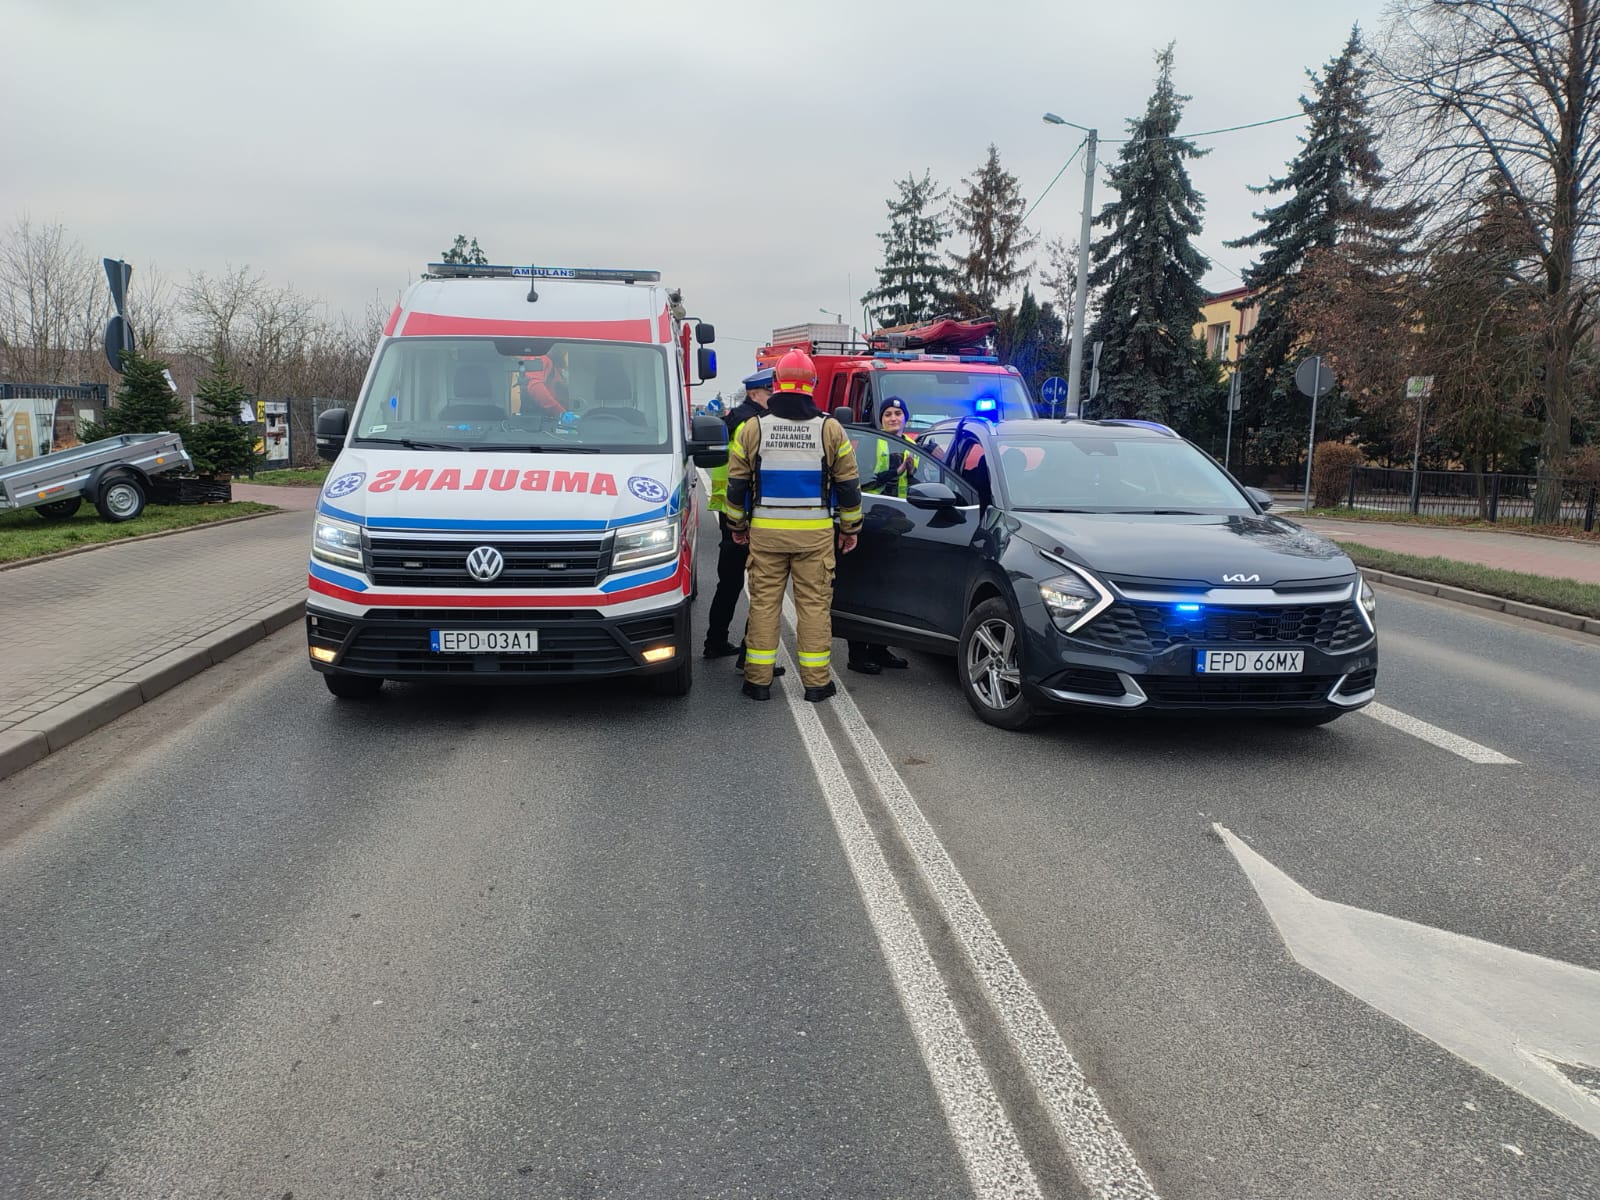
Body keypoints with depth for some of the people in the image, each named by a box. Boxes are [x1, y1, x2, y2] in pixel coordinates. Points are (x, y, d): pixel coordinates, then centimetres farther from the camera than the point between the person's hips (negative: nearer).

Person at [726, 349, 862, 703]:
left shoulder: (752, 429, -1)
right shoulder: (831, 429, -2)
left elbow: (737, 485, 4)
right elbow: (849, 485, 3)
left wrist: (738, 525, 18)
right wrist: (850, 528, 15)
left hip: (765, 531, 1)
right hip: (815, 533, 0)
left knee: (763, 603, 8)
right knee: (814, 604, 6)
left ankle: (758, 680, 11)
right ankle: (816, 681, 10)